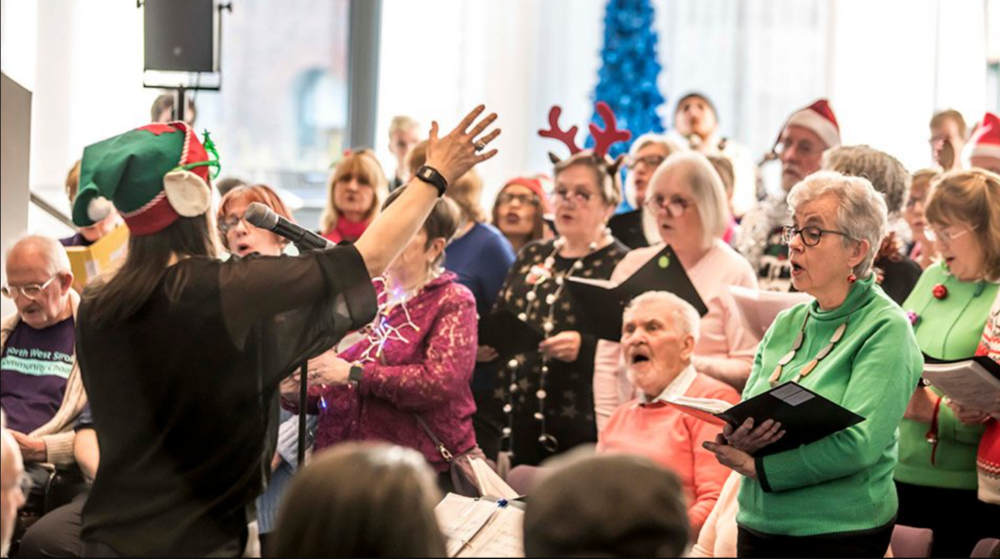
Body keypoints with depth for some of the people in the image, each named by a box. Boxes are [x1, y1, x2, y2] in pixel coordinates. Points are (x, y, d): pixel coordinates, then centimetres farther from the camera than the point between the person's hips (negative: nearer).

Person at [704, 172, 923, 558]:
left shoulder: (886, 329, -11)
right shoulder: (786, 324, 9)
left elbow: (858, 443, -21)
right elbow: (741, 420, 8)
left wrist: (756, 466, -18)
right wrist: (738, 442, -16)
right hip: (758, 526, 6)